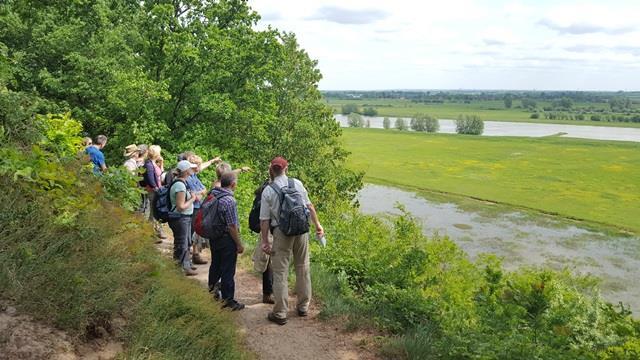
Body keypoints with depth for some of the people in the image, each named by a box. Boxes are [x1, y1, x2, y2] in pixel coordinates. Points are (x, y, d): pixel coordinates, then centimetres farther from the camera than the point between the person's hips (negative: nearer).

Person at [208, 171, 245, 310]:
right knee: (228, 270, 2)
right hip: (227, 239, -8)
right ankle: (228, 300, 11)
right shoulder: (229, 201, -25)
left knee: (215, 264, 26)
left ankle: (211, 288, 45)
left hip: (214, 237, 8)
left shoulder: (213, 194, -4)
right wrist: (239, 244, -15)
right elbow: (232, 226, -23)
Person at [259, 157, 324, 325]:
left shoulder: (268, 191, -3)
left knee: (280, 273, 5)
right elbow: (309, 206, 6)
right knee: (303, 268, 16)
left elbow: (264, 219, -4)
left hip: (281, 232, -3)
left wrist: (265, 241, 2)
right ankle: (303, 307, 27)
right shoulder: (297, 183, 3)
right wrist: (317, 225, 16)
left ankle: (280, 314, 10)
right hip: (302, 229, 3)